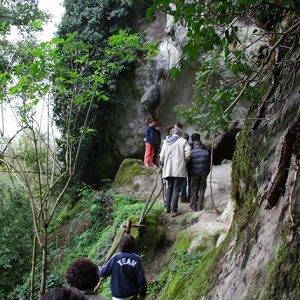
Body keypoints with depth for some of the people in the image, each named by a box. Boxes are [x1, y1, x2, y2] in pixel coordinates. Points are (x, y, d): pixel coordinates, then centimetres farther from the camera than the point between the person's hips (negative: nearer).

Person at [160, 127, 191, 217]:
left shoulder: (166, 142, 11)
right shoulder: (183, 141, 0)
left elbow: (162, 156, 6)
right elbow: (188, 153, -12)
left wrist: (163, 164, 21)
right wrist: (184, 161, 4)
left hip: (168, 169, 4)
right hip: (179, 169, -4)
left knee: (169, 187, 18)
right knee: (176, 189, 0)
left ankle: (167, 207, 17)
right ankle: (174, 210, 0)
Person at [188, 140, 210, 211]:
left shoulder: (191, 152, -6)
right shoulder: (206, 152, 2)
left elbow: (189, 165, -2)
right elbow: (209, 164, 6)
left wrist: (190, 173, 14)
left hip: (195, 174, -2)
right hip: (204, 174, 2)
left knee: (194, 190, 7)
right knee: (202, 190, 8)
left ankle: (193, 206, 9)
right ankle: (200, 207, 9)